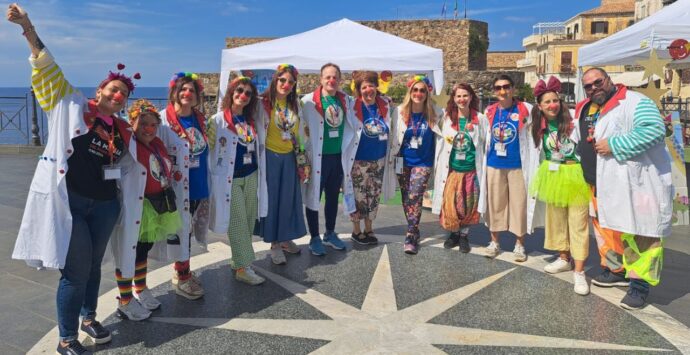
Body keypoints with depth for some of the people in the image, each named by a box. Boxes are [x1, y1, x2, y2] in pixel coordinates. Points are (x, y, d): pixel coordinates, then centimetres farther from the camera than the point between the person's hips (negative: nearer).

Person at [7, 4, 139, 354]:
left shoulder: (122, 131, 9)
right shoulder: (72, 106, -1)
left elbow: (126, 170, 19)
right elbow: (48, 66, -7)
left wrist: (132, 206, 14)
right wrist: (28, 27, -14)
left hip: (104, 205, 5)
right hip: (66, 202, -4)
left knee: (94, 266, 17)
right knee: (76, 270, -2)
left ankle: (88, 318, 41)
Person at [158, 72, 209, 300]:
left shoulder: (200, 119, 9)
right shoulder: (164, 120, -11)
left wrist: (207, 183, 19)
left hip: (198, 186, 6)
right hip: (176, 187, -6)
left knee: (187, 229, 17)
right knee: (179, 230, 5)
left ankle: (182, 269, 33)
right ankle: (181, 277, 19)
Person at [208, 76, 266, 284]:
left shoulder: (251, 120, 13)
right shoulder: (218, 120, -5)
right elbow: (210, 150, -8)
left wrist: (259, 173, 15)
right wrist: (216, 177, -11)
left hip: (251, 177, 6)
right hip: (230, 179, -6)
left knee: (249, 222, 10)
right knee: (238, 224, -3)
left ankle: (238, 260, 24)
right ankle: (243, 268, 3)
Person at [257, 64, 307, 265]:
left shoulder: (295, 105, 6)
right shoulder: (264, 104, -10)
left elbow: (300, 133, 11)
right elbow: (259, 132, -10)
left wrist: (302, 162, 10)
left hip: (290, 157, 5)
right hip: (270, 156, -5)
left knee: (289, 198, 11)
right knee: (272, 199, 3)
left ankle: (285, 239, 28)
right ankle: (274, 244, 15)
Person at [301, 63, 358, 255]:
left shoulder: (347, 100, 4)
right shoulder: (309, 101, -12)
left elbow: (352, 125, 15)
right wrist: (305, 150, -12)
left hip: (339, 156, 5)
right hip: (317, 157, -5)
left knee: (333, 196, 16)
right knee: (313, 197, 5)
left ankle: (330, 234, 33)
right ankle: (314, 238, 19)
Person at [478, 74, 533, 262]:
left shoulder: (525, 109, -4)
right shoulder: (489, 111, 5)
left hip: (517, 165, -3)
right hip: (494, 164, 3)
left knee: (519, 204, 3)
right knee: (495, 203, 9)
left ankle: (520, 244, 16)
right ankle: (495, 242, 22)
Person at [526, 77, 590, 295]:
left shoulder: (573, 121, -11)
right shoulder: (538, 129, 5)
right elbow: (535, 157, 11)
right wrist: (534, 184, 12)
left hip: (575, 176, -5)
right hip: (553, 178, 6)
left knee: (578, 223, -4)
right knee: (556, 219, 15)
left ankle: (579, 272, 0)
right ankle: (564, 259, 33)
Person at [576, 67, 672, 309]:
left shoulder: (635, 102, -10)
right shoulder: (584, 109, 15)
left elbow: (654, 130, -24)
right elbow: (581, 142, 32)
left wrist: (613, 145, -22)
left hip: (635, 184, -8)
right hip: (601, 185, 8)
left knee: (639, 232, -5)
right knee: (606, 229, 18)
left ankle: (640, 283, 6)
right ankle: (617, 270, 35)